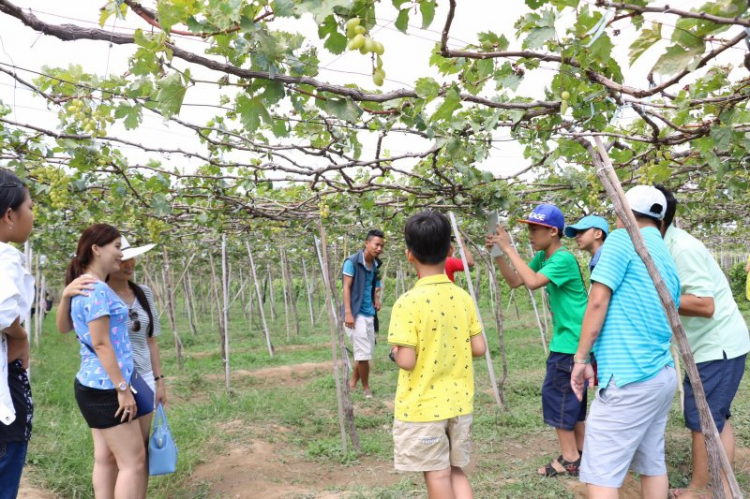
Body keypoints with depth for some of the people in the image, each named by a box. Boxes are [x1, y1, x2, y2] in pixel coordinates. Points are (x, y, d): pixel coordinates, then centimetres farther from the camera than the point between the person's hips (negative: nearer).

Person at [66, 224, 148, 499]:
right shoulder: (97, 290, -18)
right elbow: (101, 343, -21)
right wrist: (123, 388, -19)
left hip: (96, 385, 10)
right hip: (106, 387, -10)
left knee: (106, 458, 14)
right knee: (133, 461, -4)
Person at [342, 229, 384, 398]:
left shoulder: (376, 264, 9)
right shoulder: (352, 262, -11)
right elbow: (346, 287, -13)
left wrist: (377, 297, 4)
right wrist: (348, 312, -20)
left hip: (369, 314, 7)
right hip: (356, 314, -7)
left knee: (366, 352, 12)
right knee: (364, 353, -5)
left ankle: (353, 383, 27)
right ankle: (366, 388, 10)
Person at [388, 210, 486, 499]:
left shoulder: (409, 302, -19)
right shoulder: (463, 297, -2)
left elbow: (407, 361, -20)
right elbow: (479, 348, 2)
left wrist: (395, 350, 0)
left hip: (422, 406, -5)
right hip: (459, 402, 5)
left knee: (437, 476, 9)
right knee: (456, 471, 18)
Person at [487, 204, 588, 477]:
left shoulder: (564, 259, -20)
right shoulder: (542, 257, 8)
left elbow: (533, 282, -33)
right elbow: (515, 281, 8)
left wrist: (509, 248, -28)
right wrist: (498, 254, -6)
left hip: (571, 340, -10)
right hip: (567, 339, 10)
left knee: (556, 394, -5)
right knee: (570, 395, 15)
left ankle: (570, 460, 5)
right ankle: (579, 453, 26)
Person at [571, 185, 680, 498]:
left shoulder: (623, 239, -6)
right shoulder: (668, 257, 18)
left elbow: (598, 302, -14)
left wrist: (581, 359, -6)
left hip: (629, 378, -9)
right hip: (663, 375, 9)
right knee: (652, 464, 17)